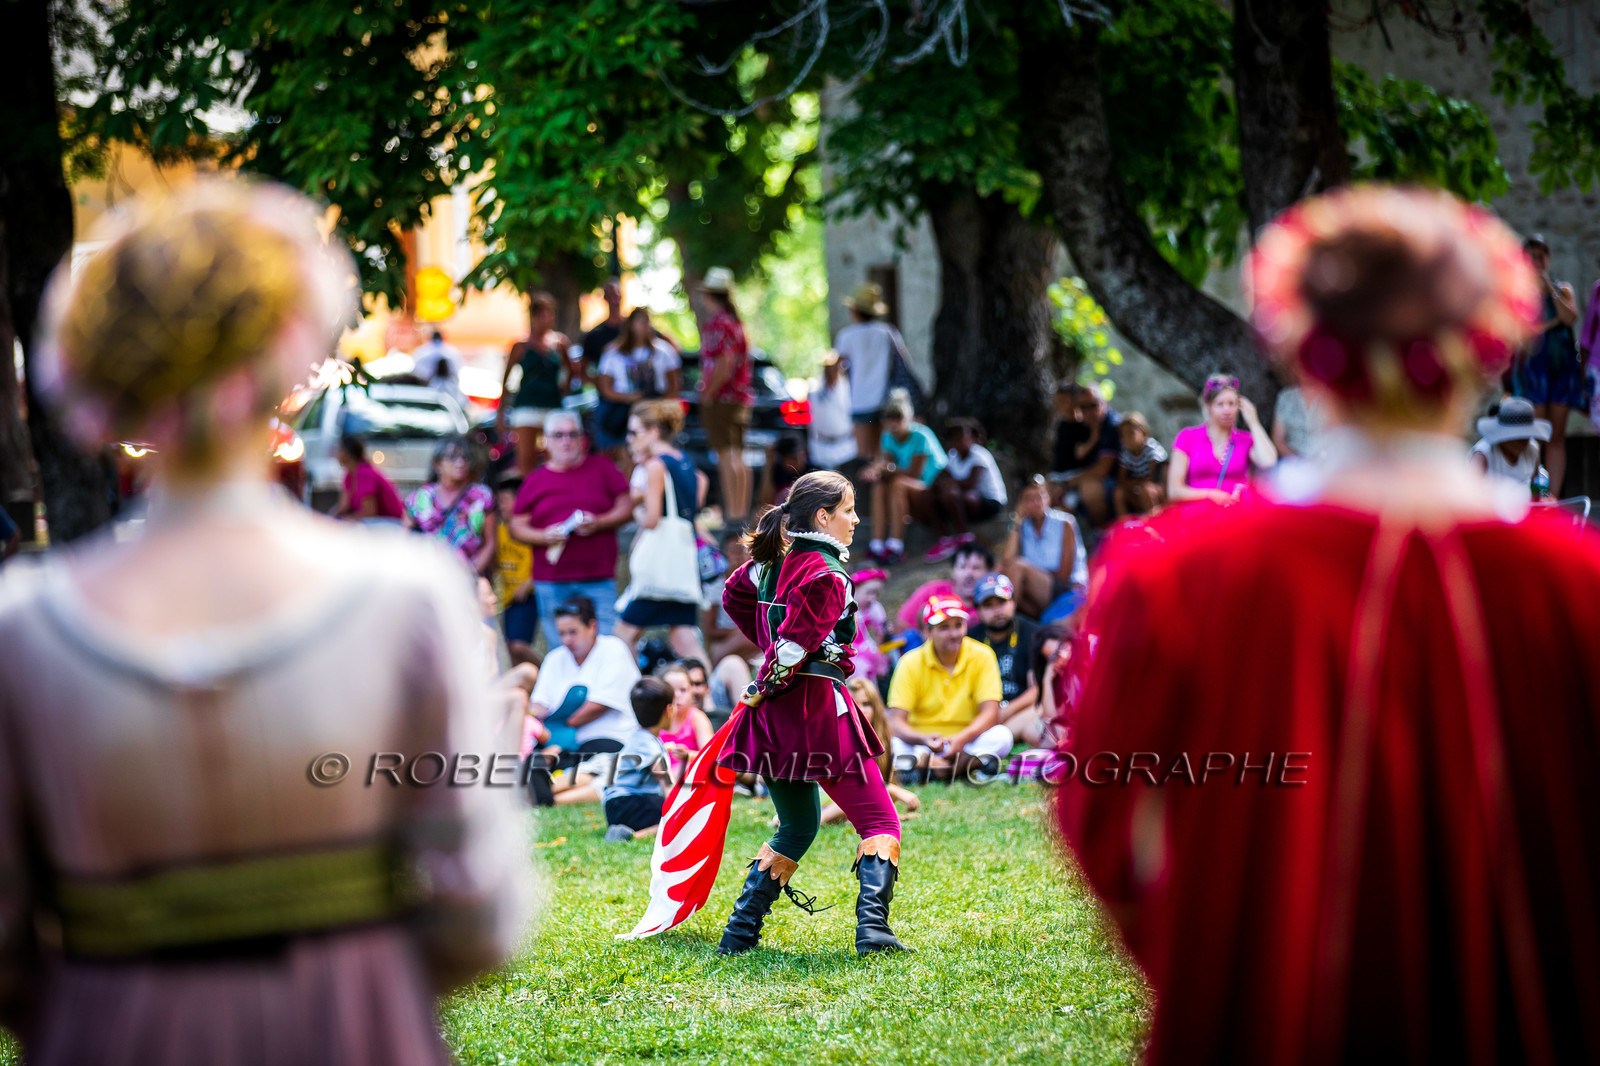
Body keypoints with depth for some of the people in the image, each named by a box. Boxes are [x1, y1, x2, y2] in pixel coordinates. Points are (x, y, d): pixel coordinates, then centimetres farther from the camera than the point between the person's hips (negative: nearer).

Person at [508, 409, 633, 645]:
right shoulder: (536, 480, 11)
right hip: (551, 580, 1)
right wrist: (544, 536, -8)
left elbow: (627, 507, 8)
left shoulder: (601, 468, 9)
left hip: (599, 579, -1)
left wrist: (598, 523, -9)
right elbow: (517, 526, 11)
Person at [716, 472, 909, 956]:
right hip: (817, 703, -8)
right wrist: (765, 688, -6)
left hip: (775, 714, 8)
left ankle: (739, 933, 18)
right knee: (879, 822, -1)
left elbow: (734, 595, 28)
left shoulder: (776, 559, 10)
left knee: (797, 826, 23)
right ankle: (872, 929, -18)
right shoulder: (826, 575, -15)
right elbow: (795, 644, -20)